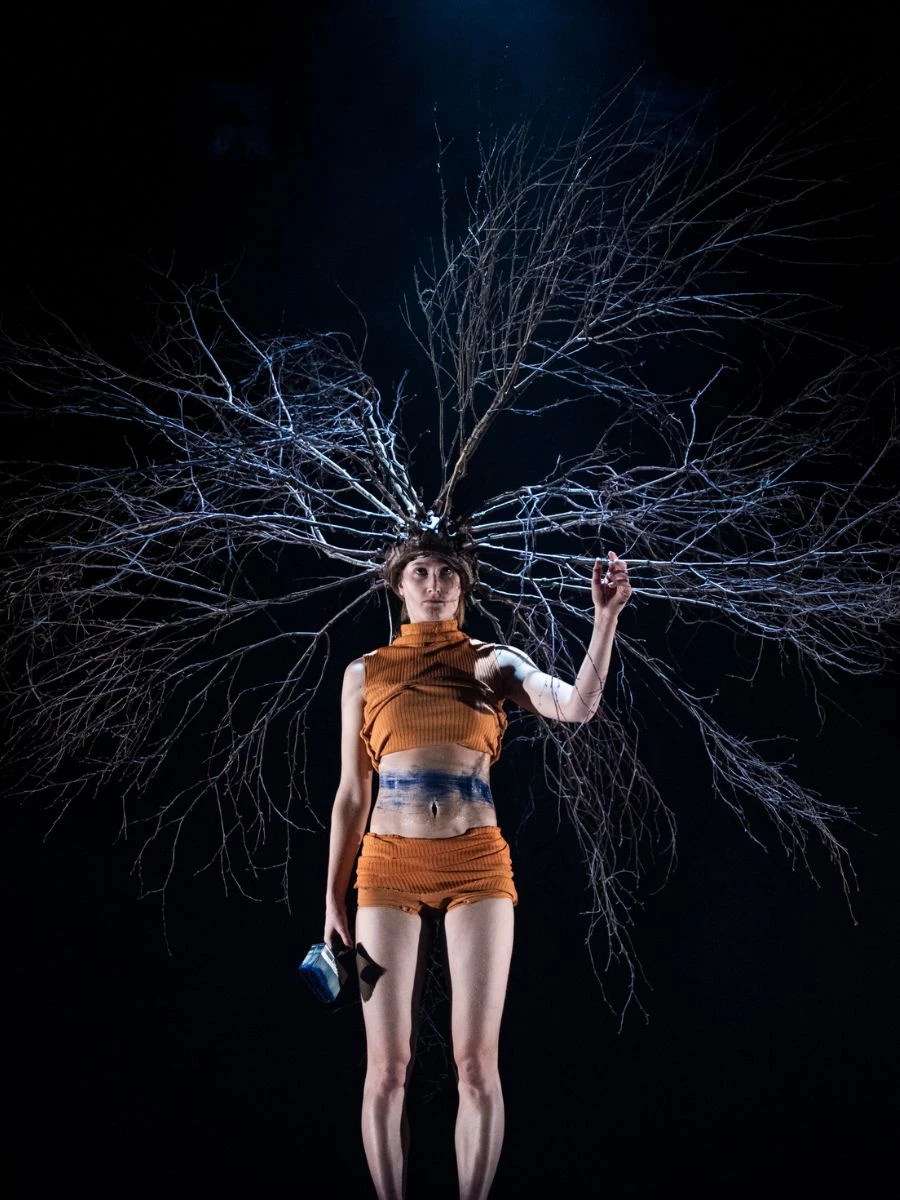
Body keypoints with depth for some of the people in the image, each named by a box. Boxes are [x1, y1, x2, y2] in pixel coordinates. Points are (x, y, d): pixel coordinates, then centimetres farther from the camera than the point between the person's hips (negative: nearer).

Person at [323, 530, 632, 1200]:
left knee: (476, 1062, -1)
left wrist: (606, 618, -19)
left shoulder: (495, 662, 8)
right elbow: (352, 795, 11)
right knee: (387, 1067, 2)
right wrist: (333, 901, 8)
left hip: (477, 866, -1)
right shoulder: (365, 673, 10)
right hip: (389, 868, 1)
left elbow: (577, 707, -9)